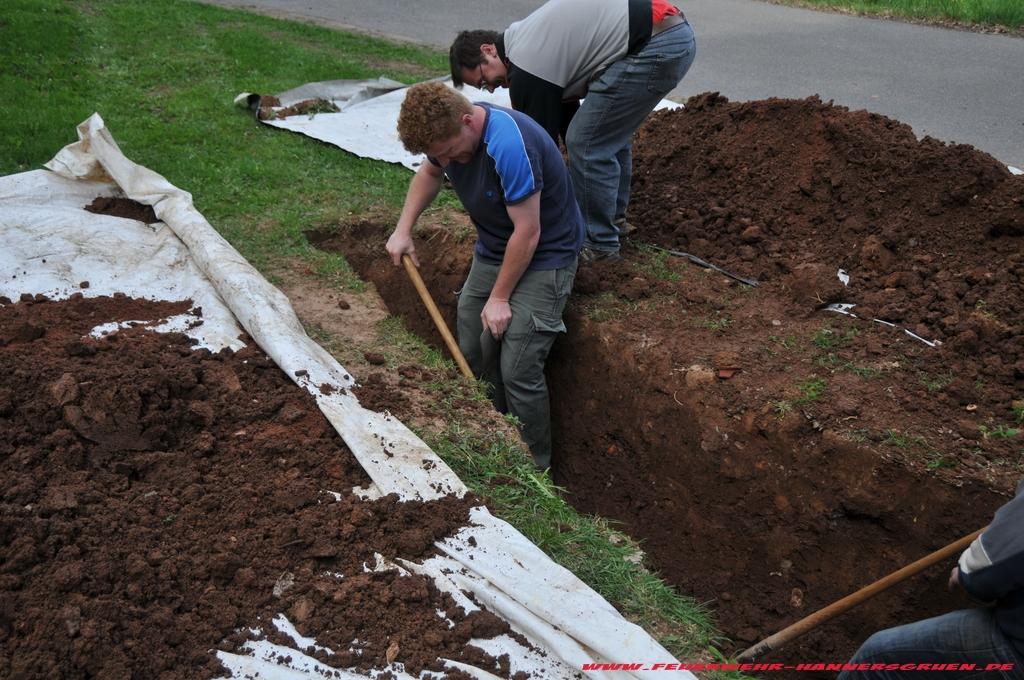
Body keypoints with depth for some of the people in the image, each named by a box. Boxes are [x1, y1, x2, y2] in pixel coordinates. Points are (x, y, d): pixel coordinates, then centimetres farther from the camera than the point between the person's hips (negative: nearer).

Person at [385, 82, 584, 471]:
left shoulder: (509, 146, -32)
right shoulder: (448, 132, -7)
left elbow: (527, 233, -26)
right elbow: (429, 174, 16)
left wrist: (500, 297, -15)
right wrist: (403, 230, 3)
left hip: (543, 256, -8)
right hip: (493, 249, 8)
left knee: (517, 370, -13)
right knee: (472, 354, 8)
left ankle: (534, 468, 6)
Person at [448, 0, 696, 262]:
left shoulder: (526, 66, -8)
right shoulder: (530, 40, 21)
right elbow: (566, 111, 28)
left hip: (657, 46, -10)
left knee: (587, 142, -3)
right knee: (609, 131, 24)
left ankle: (599, 243, 9)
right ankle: (612, 215, 36)